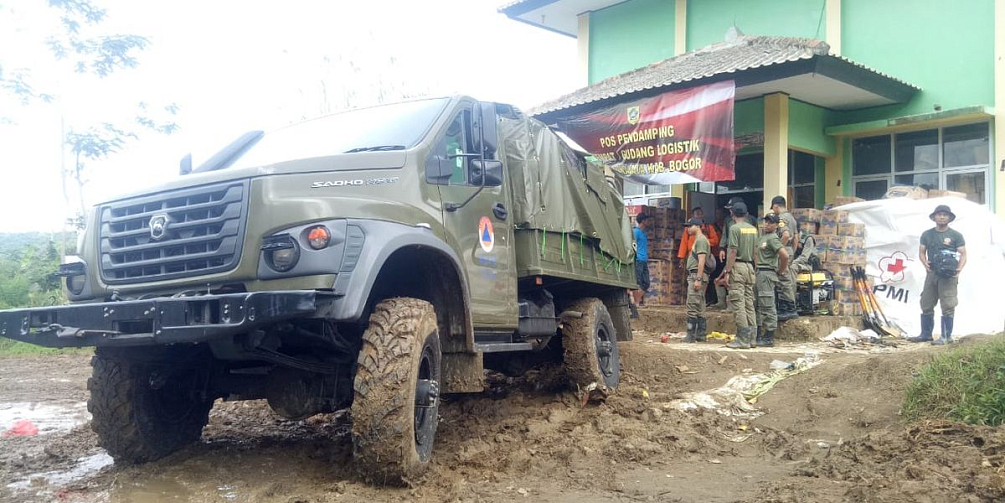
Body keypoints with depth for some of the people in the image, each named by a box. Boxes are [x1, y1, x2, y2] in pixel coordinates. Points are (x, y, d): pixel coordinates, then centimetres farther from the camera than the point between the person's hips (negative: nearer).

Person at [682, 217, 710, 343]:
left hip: (697, 275, -11)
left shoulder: (701, 240, -11)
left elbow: (701, 261, -19)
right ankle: (701, 335, 15)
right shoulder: (697, 240, 21)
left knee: (692, 306, -11)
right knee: (700, 308, 11)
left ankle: (691, 335, -11)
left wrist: (698, 279, -23)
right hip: (694, 276, 11)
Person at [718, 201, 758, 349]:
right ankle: (751, 338, 12)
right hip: (750, 267, 7)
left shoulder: (734, 228, -9)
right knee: (749, 304, 10)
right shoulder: (753, 229, 11)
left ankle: (742, 340, -7)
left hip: (737, 267, -7)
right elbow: (755, 252, 10)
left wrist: (727, 272, -12)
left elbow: (733, 252, -13)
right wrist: (752, 267, 17)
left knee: (738, 304, -5)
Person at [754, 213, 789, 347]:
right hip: (759, 273, 10)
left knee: (767, 307, -6)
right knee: (758, 305, 14)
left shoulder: (772, 238, -13)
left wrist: (780, 271, -11)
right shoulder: (762, 236, 16)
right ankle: (757, 335, 22)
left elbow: (785, 255, -23)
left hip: (767, 274, -10)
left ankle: (769, 338, -2)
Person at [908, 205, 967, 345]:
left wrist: (958, 270, -14)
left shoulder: (956, 235, 3)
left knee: (947, 306, -6)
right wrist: (925, 263, -6)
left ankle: (946, 336, -1)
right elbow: (921, 252, 15)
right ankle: (926, 334, 16)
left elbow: (963, 254, 1)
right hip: (932, 273, 4)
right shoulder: (927, 235, 12)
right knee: (926, 305, 7)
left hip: (948, 275, -4)